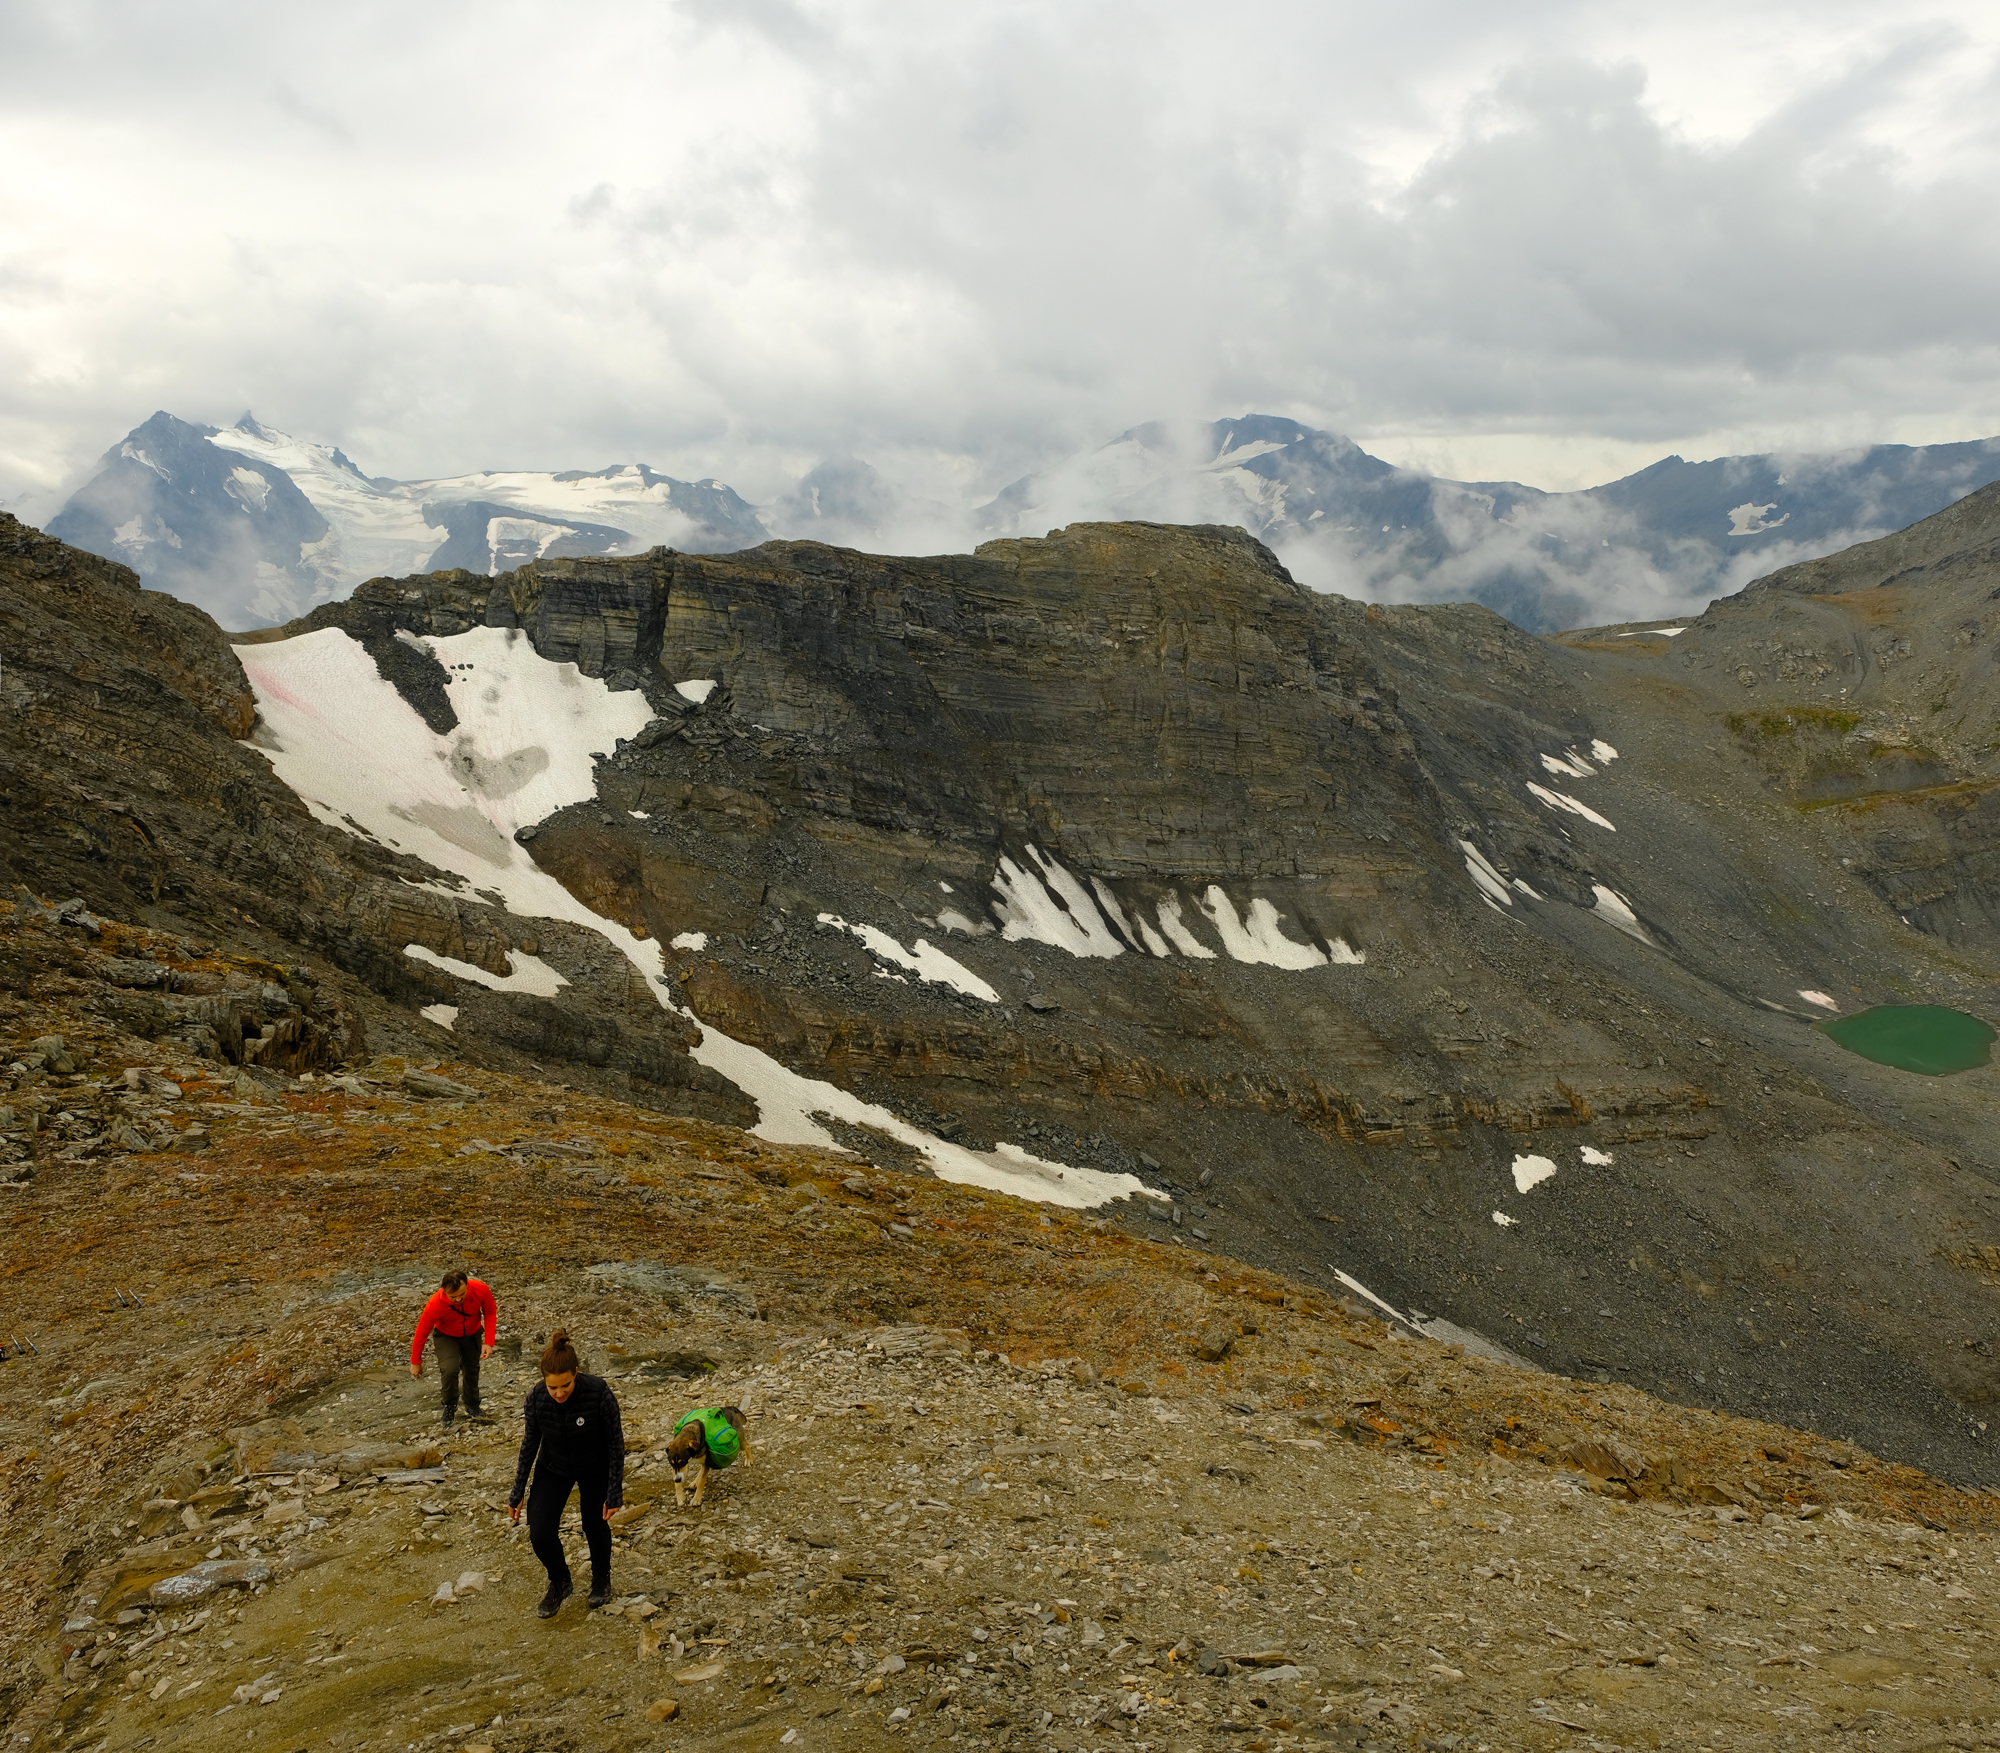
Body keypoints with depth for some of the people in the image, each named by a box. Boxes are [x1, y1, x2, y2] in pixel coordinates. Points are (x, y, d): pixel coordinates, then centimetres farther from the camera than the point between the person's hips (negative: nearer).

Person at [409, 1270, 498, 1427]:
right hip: (446, 1336, -3)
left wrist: (489, 1342, -20)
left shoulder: (480, 1290, -34)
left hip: (472, 1334, 3)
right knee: (449, 1369, -22)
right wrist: (415, 1362, -10)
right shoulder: (435, 1304, -37)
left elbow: (490, 1312, -13)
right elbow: (422, 1332, -21)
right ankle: (449, 1409, 2)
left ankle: (472, 1408, 36)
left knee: (472, 1371, 11)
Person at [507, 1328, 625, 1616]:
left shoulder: (599, 1393, -33)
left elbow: (616, 1441, -20)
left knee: (595, 1526, 12)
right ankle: (560, 1583, 23)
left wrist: (615, 1492, -17)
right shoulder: (536, 1397, -25)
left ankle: (601, 1578, 44)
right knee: (540, 1535, -8)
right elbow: (530, 1441, -7)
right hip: (553, 1468, 2)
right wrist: (517, 1492, -2)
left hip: (594, 1469, -2)